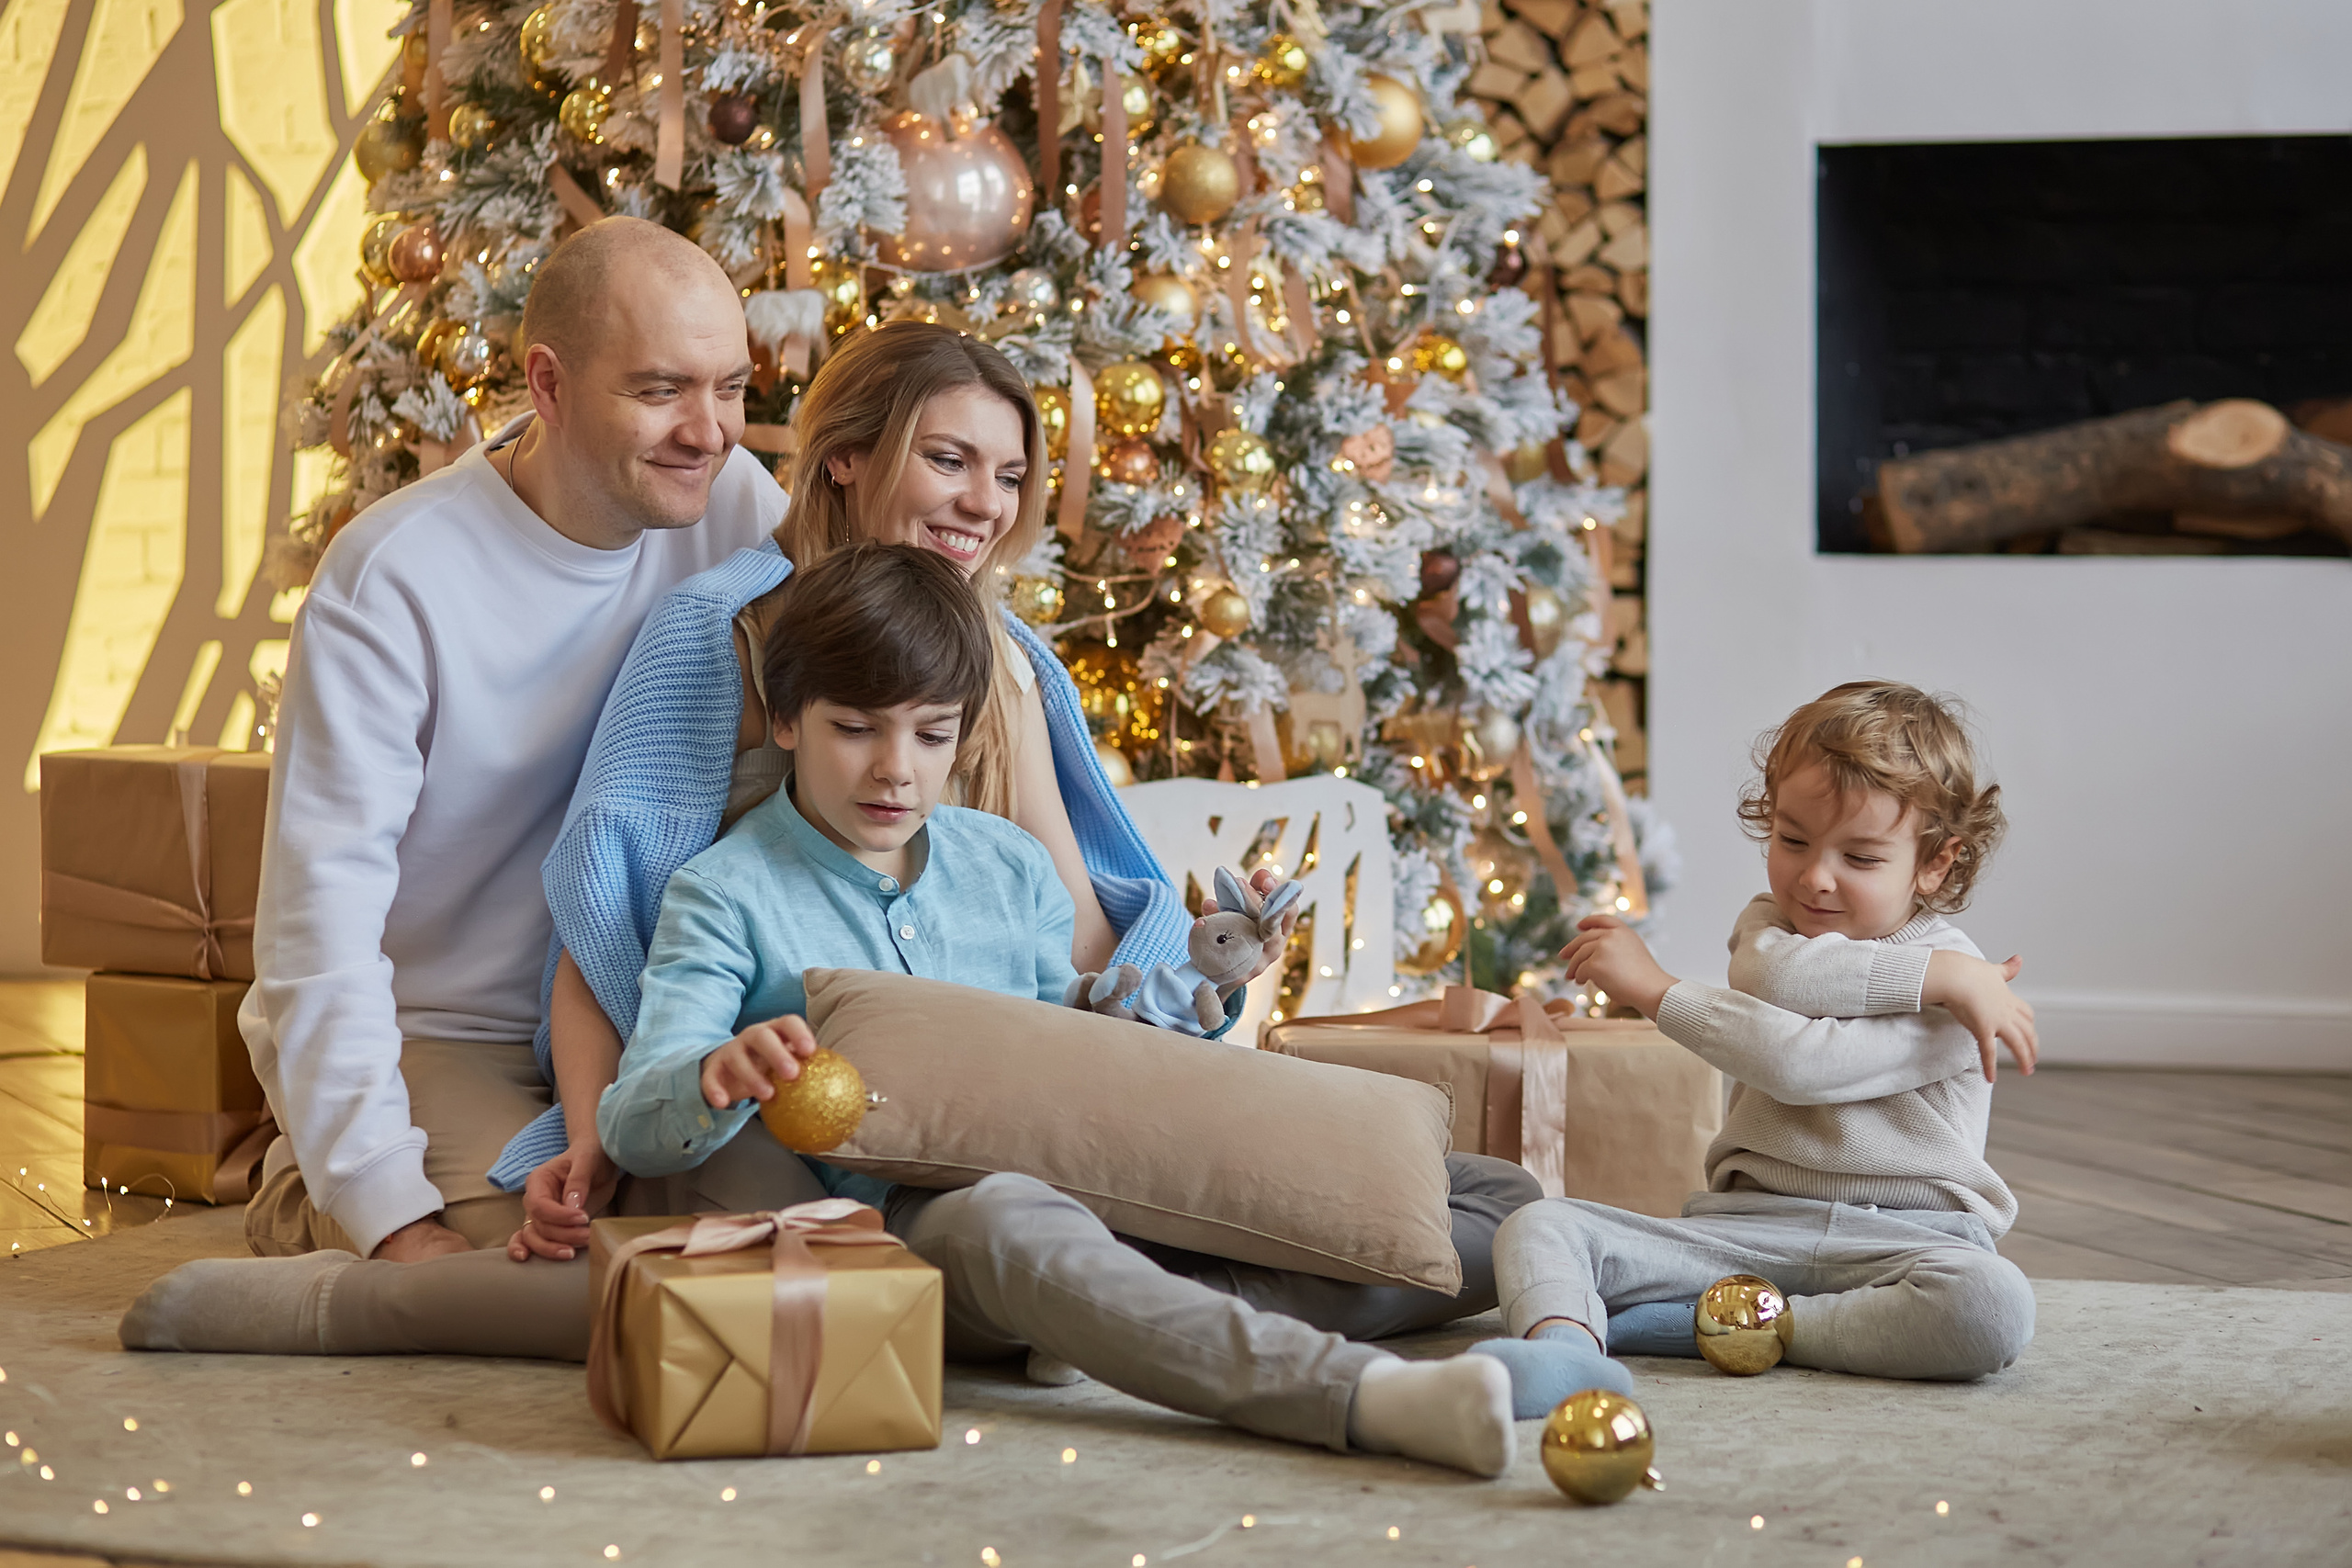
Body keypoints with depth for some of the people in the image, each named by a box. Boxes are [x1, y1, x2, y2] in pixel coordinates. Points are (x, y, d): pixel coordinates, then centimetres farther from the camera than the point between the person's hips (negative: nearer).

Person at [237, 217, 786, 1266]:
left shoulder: (734, 506, -5)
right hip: (424, 1032, -6)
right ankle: (308, 1199, 6)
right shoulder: (391, 579, -20)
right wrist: (392, 1212, -30)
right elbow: (321, 911, -22)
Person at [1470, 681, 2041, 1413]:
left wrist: (1653, 989, -14)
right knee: (1539, 1226, -12)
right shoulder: (1769, 923, 13)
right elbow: (1768, 972, -16)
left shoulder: (1955, 981, -6)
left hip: (1905, 1237, -4)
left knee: (1993, 1305, -38)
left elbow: (1805, 1063, -22)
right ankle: (1563, 1346, -46)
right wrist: (1941, 975, -19)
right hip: (1749, 1225, 4)